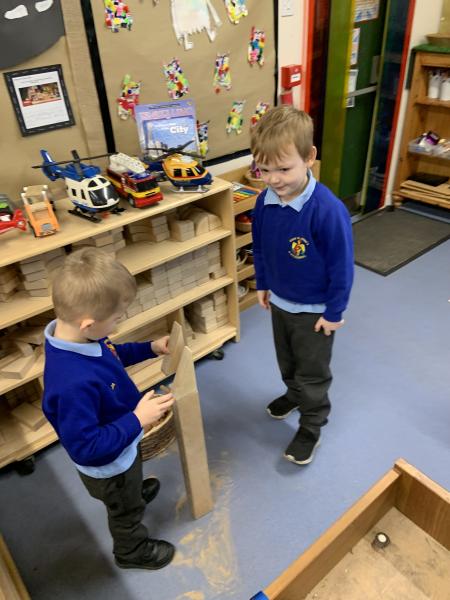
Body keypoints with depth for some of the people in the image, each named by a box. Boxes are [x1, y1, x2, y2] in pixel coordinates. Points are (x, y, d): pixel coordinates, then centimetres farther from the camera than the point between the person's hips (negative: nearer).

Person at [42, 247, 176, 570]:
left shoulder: (76, 336, -20)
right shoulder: (73, 384, -47)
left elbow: (110, 355, 3)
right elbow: (87, 448, -37)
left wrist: (150, 348, -4)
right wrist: (137, 420, -36)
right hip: (108, 465, -7)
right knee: (127, 511, 26)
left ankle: (135, 490, 72)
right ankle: (133, 551, 56)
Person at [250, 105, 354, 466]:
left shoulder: (328, 210, -32)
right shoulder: (265, 201, -13)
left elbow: (342, 265, -22)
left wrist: (334, 312, -14)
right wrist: (262, 285, 12)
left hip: (314, 309, -6)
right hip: (279, 302, 6)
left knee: (313, 372, 15)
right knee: (287, 362, 29)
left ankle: (311, 427, 37)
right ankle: (295, 395, 57)